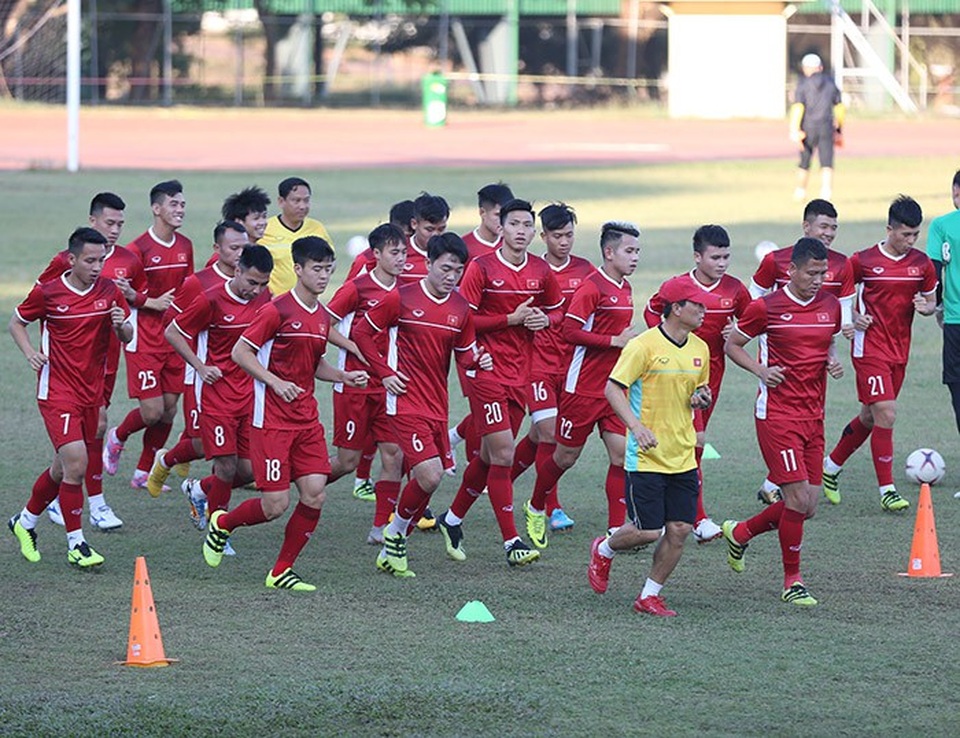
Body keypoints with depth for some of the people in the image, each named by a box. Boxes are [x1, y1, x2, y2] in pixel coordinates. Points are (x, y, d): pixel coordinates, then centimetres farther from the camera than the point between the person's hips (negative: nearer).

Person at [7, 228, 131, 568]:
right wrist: (31, 353, -12)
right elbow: (17, 323, 6)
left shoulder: (109, 291, 1)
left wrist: (122, 326, -15)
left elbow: (127, 337, 9)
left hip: (92, 392, 5)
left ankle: (25, 521, 37)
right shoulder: (47, 292, -9)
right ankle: (76, 543, -6)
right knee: (75, 463, -17)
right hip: (57, 391, -5)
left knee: (63, 468, 14)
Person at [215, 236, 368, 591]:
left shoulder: (323, 317, 11)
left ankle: (281, 572, 9)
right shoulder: (277, 310, -12)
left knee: (315, 495, -4)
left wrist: (344, 376, 6)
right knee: (276, 505, -8)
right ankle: (222, 524, 22)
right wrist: (276, 382, -20)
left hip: (307, 421, 7)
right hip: (271, 421, -7)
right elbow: (240, 352, -11)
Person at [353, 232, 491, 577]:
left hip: (437, 405, 6)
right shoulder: (401, 299, -8)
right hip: (407, 403, -6)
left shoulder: (461, 309, 7)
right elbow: (362, 332, 1)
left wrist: (478, 360, -5)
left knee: (426, 478, 6)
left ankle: (393, 549, 22)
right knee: (430, 476, -17)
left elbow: (464, 352, 18)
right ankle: (395, 534, 6)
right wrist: (385, 373, -6)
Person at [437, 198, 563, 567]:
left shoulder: (542, 271, 6)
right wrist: (511, 319, -16)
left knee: (489, 456, 13)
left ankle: (453, 518, 32)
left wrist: (544, 320, -4)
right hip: (487, 371, -6)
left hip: (520, 373, 6)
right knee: (502, 454, -11)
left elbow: (557, 311, 20)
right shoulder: (481, 268, -9)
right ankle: (511, 542, -8)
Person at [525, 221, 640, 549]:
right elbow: (570, 331, -21)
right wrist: (614, 340, -21)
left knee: (621, 453, -4)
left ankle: (616, 529, -2)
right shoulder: (592, 287, -15)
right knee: (566, 456, 6)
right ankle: (535, 508, 30)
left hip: (613, 387, 7)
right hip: (583, 386, -7)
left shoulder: (624, 288, 11)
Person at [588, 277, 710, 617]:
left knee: (679, 530, -1)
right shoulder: (645, 345, -12)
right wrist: (637, 426, -25)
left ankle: (650, 596, 14)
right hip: (646, 457, -6)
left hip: (683, 457, 6)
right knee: (647, 531, -6)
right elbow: (613, 389, -13)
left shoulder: (699, 349, 9)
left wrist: (701, 398, 0)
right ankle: (604, 550, 25)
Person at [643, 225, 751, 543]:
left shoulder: (735, 289, -1)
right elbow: (652, 311, 7)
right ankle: (699, 520, -16)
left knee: (693, 440, 13)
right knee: (695, 439, -15)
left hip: (712, 370, 5)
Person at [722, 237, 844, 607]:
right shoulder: (767, 307, -8)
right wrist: (760, 370, -13)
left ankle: (740, 533, 30)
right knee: (798, 498, -12)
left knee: (807, 506, 5)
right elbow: (732, 345, 4)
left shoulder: (830, 305, 7)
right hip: (777, 414, -6)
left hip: (813, 417, 6)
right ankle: (792, 582, 3)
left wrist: (833, 361, 3)